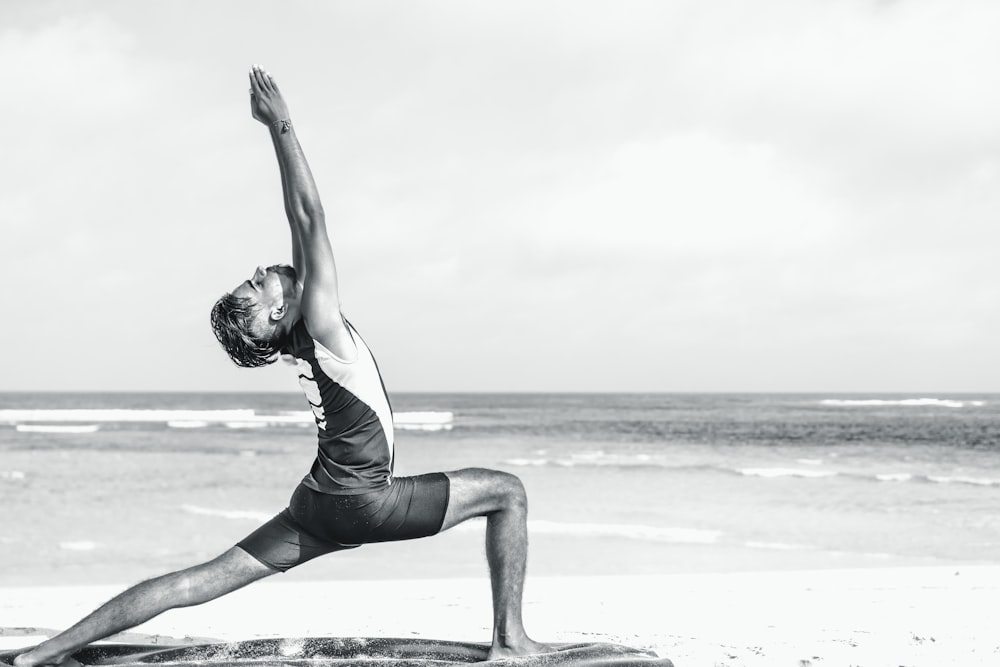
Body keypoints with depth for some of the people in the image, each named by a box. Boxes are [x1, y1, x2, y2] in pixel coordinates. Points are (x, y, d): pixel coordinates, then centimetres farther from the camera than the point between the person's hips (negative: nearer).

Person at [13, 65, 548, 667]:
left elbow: (303, 224, 7)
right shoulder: (321, 325, -16)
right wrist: (282, 126, -16)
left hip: (317, 506, 8)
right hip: (364, 501, -8)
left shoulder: (299, 334, 5)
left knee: (200, 582, 7)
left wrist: (279, 127, 7)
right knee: (507, 490, 3)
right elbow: (309, 218, -19)